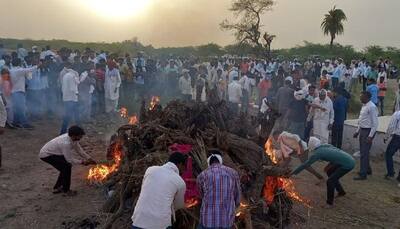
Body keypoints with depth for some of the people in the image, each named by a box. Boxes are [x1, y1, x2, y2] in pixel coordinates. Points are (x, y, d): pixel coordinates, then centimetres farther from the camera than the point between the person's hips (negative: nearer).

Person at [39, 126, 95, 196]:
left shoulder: (73, 138, -9)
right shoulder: (66, 143, -34)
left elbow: (79, 149, 4)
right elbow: (69, 159, -28)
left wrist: (89, 158, -2)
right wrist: (82, 162, -19)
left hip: (52, 152, 9)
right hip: (46, 155, -9)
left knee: (66, 166, 11)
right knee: (67, 167, -16)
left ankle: (57, 187, 23)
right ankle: (66, 191, -3)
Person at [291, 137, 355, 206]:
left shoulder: (317, 153, -11)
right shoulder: (326, 146, 11)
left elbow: (306, 164, -8)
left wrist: (293, 172, -2)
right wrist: (329, 165, 14)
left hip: (348, 164, -9)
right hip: (350, 160, 9)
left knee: (330, 181, -4)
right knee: (330, 172, 23)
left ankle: (329, 203, 9)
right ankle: (341, 192, 38)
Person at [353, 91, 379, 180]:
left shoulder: (372, 107, -19)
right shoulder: (364, 106, 10)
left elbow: (375, 123, -20)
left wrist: (370, 136, -22)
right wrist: (357, 131, 18)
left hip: (368, 131, -9)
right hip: (362, 130, 9)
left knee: (364, 153, -4)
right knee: (363, 152, 19)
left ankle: (363, 174, 4)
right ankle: (367, 169, 36)